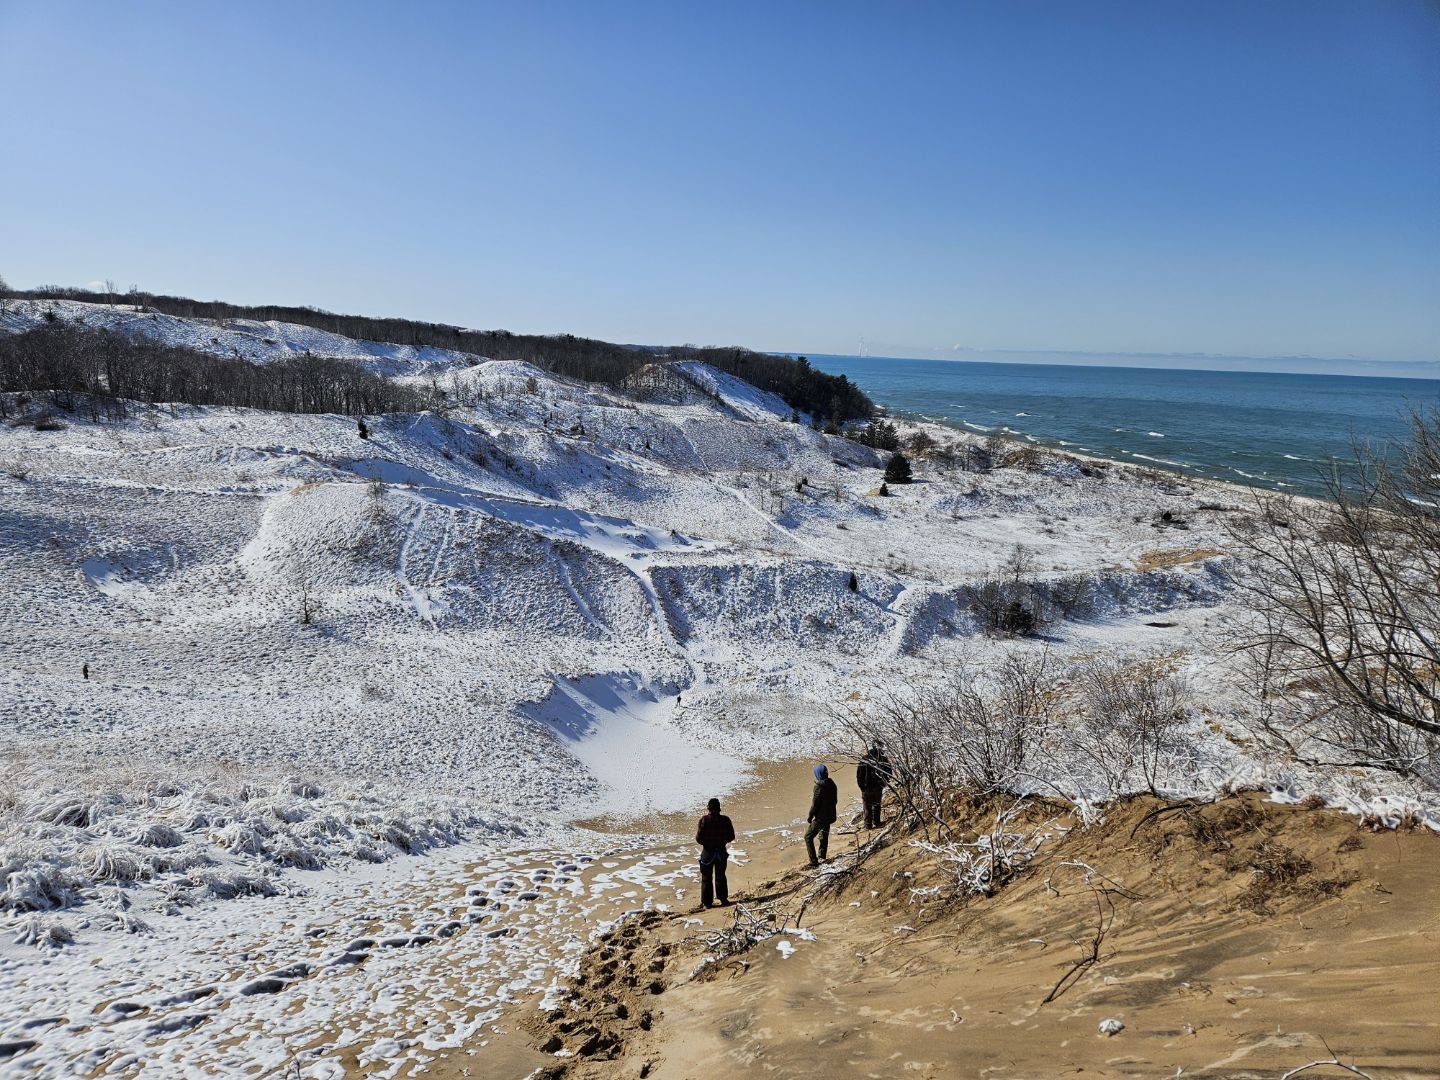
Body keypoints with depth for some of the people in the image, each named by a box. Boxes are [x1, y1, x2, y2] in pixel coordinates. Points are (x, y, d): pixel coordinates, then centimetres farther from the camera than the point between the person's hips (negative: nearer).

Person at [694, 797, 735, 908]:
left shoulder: (704, 820, -16)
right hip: (721, 852, 3)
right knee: (720, 876, 21)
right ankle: (723, 898, 27)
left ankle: (707, 902, 13)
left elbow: (699, 839, -16)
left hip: (707, 852, -3)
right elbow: (731, 837, -1)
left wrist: (697, 831, 5)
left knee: (706, 878, 10)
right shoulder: (725, 820, -8)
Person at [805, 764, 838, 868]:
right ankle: (822, 857, 37)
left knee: (808, 837, 1)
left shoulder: (819, 787, -22)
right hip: (830, 816, 8)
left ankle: (814, 861, -4)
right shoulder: (832, 785, 1)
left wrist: (810, 817, -6)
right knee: (824, 836, 25)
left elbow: (815, 805, -19)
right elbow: (835, 800, 13)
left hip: (820, 817, -8)